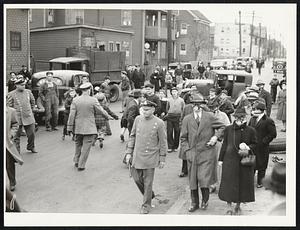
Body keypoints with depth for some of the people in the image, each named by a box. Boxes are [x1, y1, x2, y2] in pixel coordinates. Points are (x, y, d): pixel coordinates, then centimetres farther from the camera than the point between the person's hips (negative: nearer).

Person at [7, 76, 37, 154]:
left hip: (28, 117, 3)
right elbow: (9, 106, 3)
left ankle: (31, 147, 27)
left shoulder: (28, 92, 6)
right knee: (17, 135, 3)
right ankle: (17, 150, 16)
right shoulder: (11, 94, -4)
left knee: (31, 133, 4)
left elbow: (33, 101, 22)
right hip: (17, 118, -3)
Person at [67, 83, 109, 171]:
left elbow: (72, 115, -4)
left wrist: (70, 127, 1)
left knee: (78, 144, 22)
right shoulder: (93, 100, -10)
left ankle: (77, 161, 30)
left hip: (78, 127, 3)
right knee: (86, 146, 4)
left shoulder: (75, 100, -4)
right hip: (89, 128, -3)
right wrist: (107, 116, 19)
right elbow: (101, 111, 0)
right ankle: (81, 165, 5)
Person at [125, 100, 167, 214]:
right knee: (137, 178, 10)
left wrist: (162, 159, -2)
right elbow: (132, 136, 10)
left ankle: (146, 205, 19)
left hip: (150, 157, -4)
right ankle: (150, 195, 36)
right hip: (137, 156, 4)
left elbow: (163, 142, -3)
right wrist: (129, 152, 6)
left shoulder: (159, 123, -9)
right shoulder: (138, 119, 2)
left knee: (148, 182, 2)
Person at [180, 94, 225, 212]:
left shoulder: (210, 117, 2)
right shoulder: (187, 119, 6)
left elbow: (222, 127, 12)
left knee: (204, 179, -8)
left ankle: (205, 201, 16)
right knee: (193, 180, 8)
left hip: (207, 153, -2)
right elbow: (183, 138, 9)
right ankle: (194, 203, 23)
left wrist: (216, 136, -5)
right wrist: (187, 150, -3)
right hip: (192, 153, 2)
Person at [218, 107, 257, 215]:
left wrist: (248, 147, -16)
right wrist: (221, 159, 5)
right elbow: (224, 144, 6)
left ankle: (238, 206, 26)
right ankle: (229, 207, 15)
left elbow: (255, 144, 6)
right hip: (230, 160, 0)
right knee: (229, 183, 2)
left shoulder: (250, 130, -1)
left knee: (243, 183, 7)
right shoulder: (228, 129, 0)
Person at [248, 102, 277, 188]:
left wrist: (263, 142, -14)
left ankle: (259, 182, 22)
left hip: (262, 148, -5)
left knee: (261, 165, 7)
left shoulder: (268, 121, -12)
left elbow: (273, 134, -12)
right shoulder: (252, 119, 8)